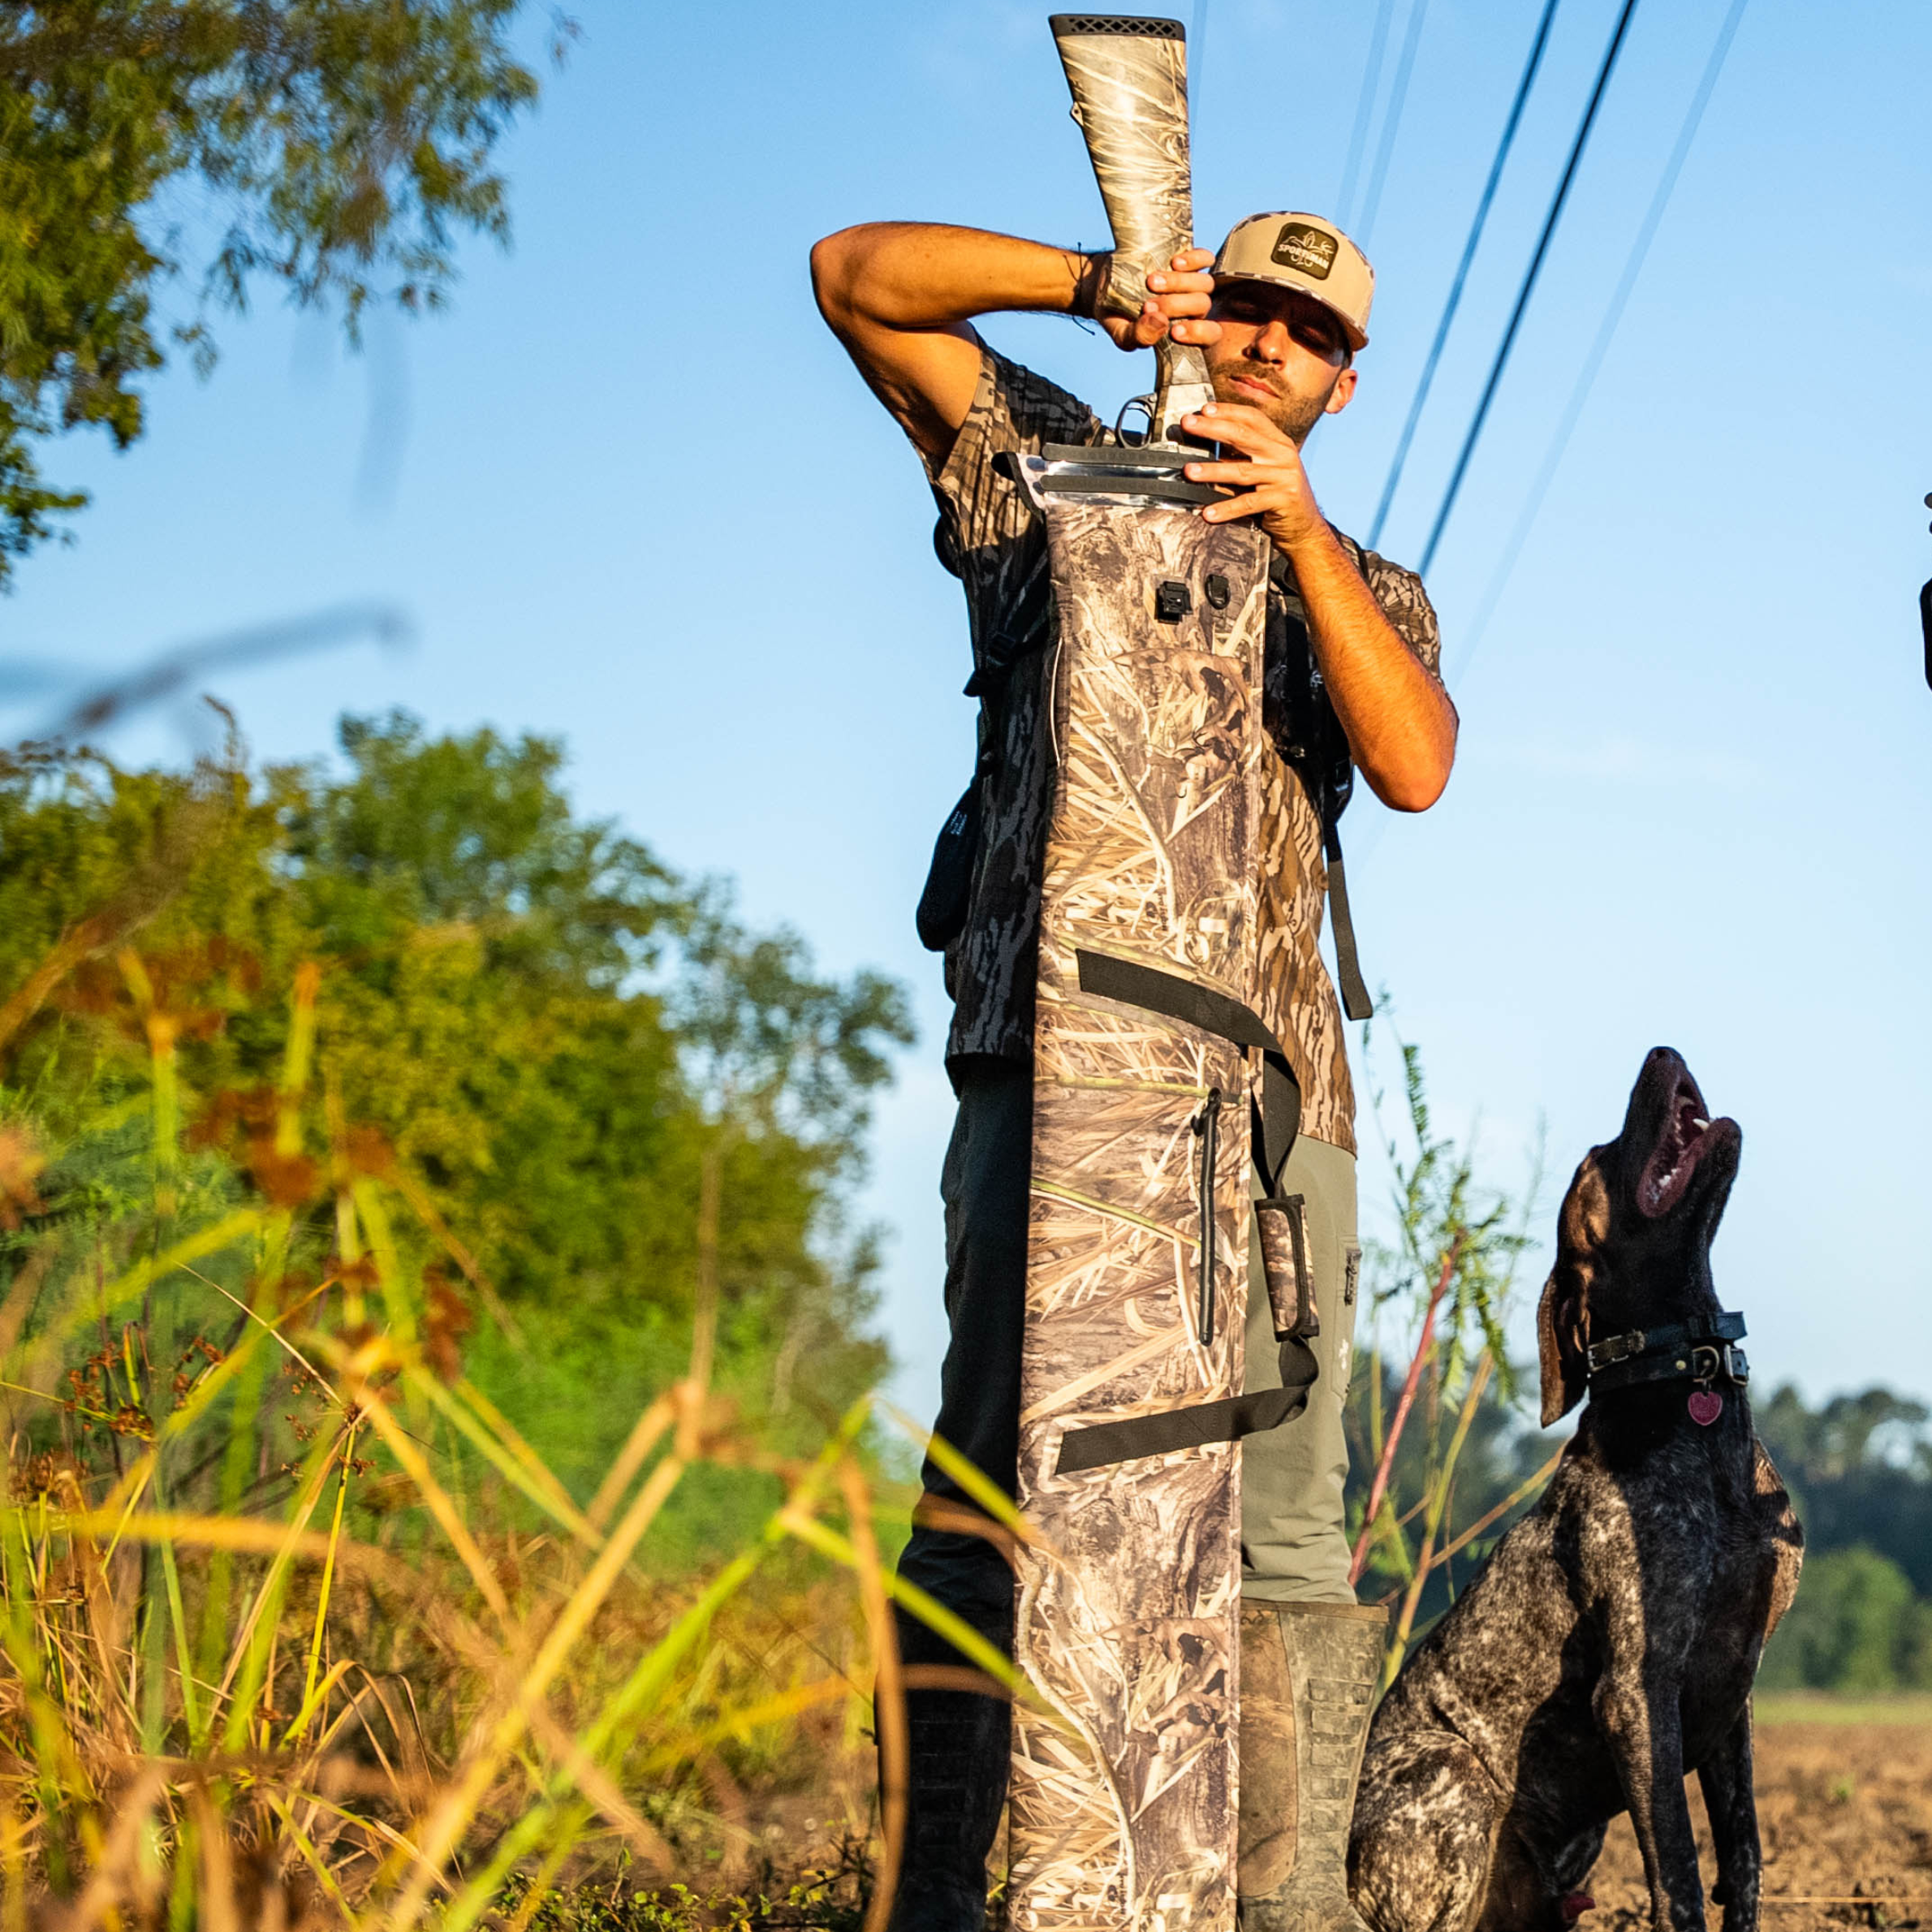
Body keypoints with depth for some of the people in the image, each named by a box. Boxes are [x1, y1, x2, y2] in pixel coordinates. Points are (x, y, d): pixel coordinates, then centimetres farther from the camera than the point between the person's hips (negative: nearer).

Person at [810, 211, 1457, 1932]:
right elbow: (857, 271, 10)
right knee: (990, 1481, -10)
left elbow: (1416, 766, 0)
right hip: (1048, 1048, -2)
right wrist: (1098, 283, -3)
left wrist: (1300, 528, -11)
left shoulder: (1369, 590, 21)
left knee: (1284, 1517, -3)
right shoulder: (1049, 472, 18)